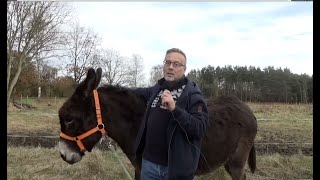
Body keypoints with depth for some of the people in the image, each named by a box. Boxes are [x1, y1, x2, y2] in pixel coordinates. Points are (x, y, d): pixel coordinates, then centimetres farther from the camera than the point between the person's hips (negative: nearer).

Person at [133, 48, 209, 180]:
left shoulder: (193, 95, -11)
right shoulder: (156, 89, 8)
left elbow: (200, 129, -21)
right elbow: (142, 93, 31)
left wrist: (174, 109, -29)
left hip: (177, 167, -5)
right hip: (149, 162, 5)